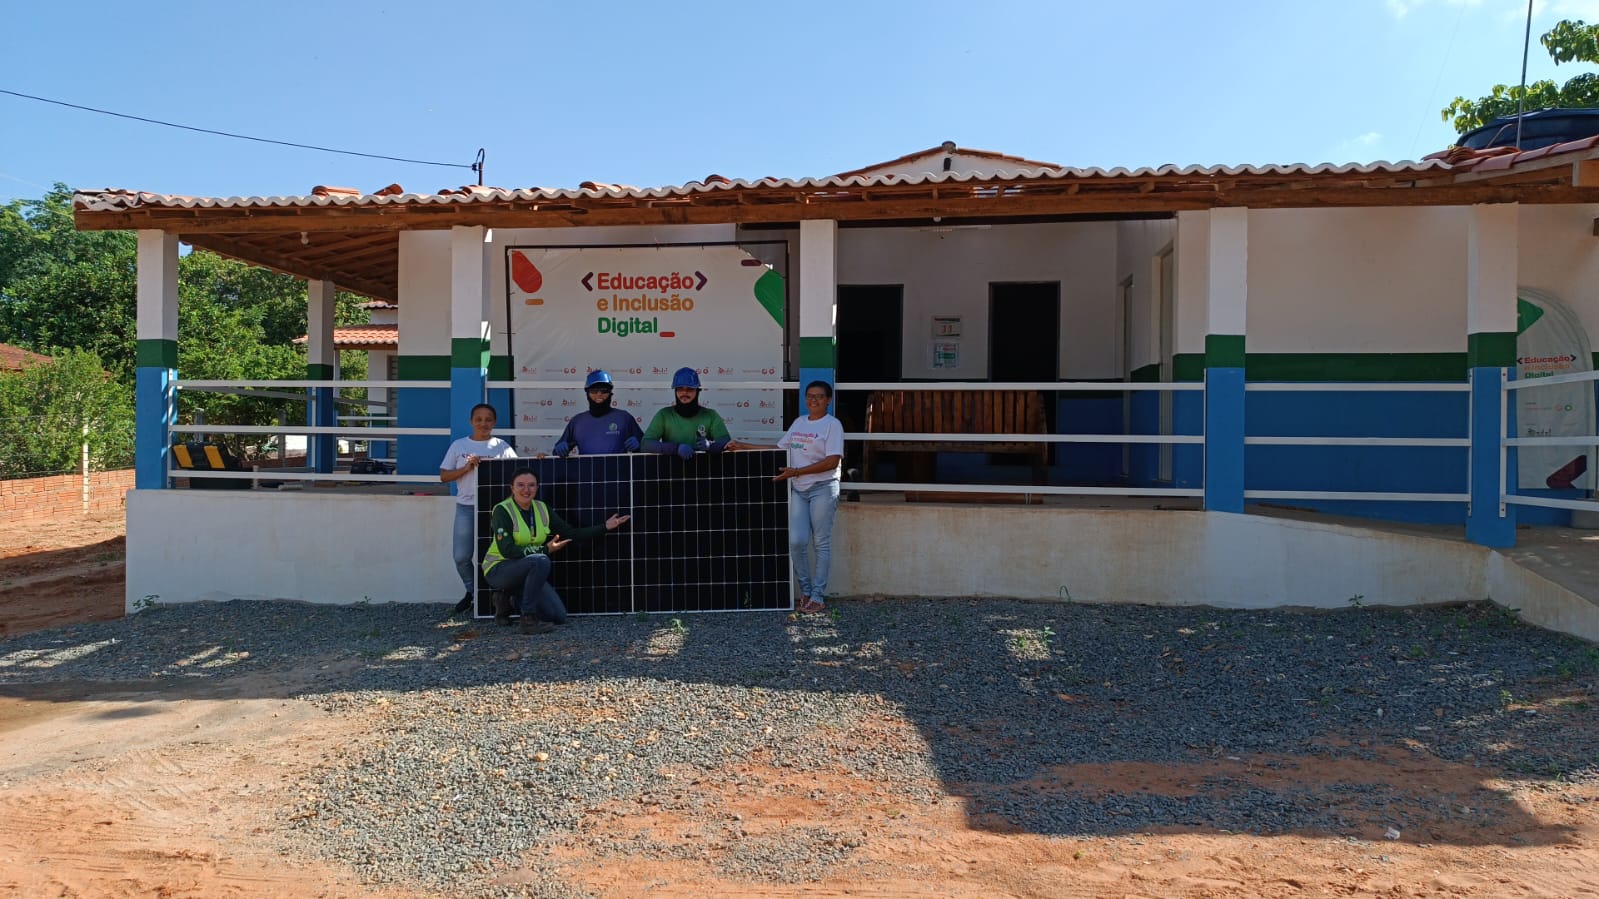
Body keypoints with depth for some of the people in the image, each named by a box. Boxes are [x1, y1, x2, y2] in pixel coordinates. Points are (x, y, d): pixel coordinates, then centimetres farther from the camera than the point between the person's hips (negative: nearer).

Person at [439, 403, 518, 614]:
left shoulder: (501, 447, 7)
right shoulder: (459, 446, 10)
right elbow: (444, 476, 8)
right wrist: (467, 467, -7)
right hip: (466, 507, 2)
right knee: (461, 556, 3)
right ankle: (472, 591, 25)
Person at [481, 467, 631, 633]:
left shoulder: (541, 509, 4)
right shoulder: (502, 511, -15)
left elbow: (572, 534, 5)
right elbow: (507, 550, -24)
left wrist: (605, 527, 0)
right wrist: (545, 549, -22)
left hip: (526, 572, 6)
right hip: (498, 569, -6)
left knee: (558, 617, -6)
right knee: (540, 561, -35)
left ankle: (508, 598, 13)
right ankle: (529, 619, -23)